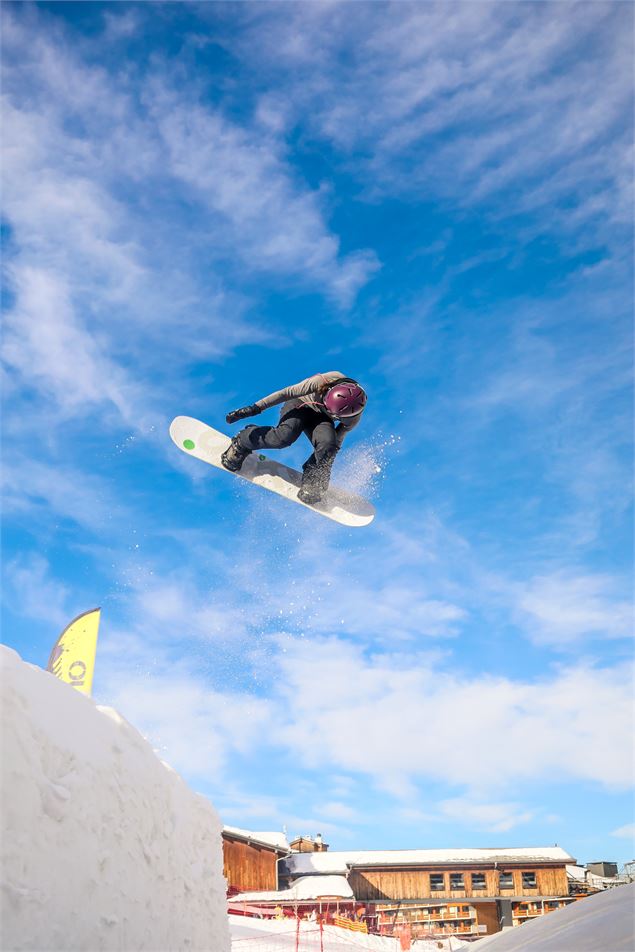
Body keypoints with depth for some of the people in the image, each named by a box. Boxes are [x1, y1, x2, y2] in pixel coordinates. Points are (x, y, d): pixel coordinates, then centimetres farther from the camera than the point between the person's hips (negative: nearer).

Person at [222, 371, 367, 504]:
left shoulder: (354, 416, -27)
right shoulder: (326, 381, -35)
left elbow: (336, 440, -8)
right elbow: (288, 393, -27)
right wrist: (256, 408, -27)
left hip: (321, 419, 1)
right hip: (300, 404, -1)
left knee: (328, 443, -32)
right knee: (285, 436, -32)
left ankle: (312, 482, -7)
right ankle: (242, 442, -5)